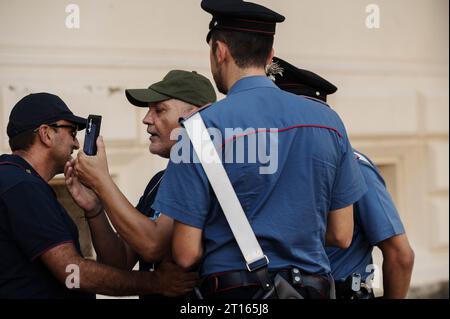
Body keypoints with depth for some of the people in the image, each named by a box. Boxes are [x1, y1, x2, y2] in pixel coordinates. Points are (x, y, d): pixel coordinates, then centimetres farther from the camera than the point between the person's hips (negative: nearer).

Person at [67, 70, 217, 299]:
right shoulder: (159, 181, 13)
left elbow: (153, 246, -19)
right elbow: (121, 262, 13)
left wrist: (102, 181, -11)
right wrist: (93, 209, -1)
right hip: (149, 293, 6)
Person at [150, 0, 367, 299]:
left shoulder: (204, 127, -12)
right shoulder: (328, 120, 0)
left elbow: (186, 254, -12)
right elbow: (341, 235, 4)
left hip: (234, 289, -4)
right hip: (313, 287, 4)